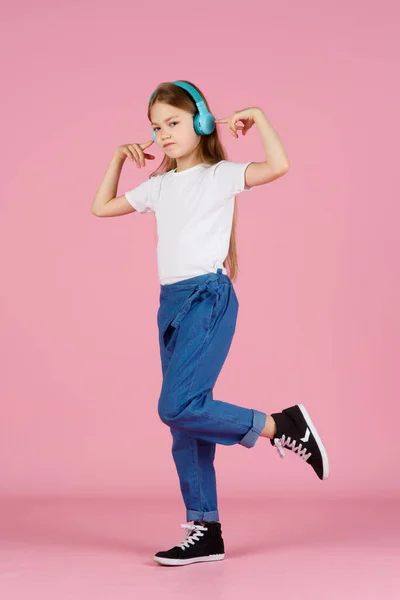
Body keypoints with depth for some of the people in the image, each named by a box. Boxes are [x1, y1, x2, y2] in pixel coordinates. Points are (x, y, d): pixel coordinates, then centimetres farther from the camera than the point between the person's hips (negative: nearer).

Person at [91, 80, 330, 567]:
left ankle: (281, 425, -3)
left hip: (209, 297, -7)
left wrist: (259, 118, -10)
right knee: (183, 419, 5)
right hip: (171, 302, 7)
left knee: (177, 407, -20)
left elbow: (278, 166, -18)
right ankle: (205, 531, 12)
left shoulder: (220, 175, -2)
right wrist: (119, 158, 22)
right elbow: (101, 207, 27)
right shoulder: (158, 186, 17)